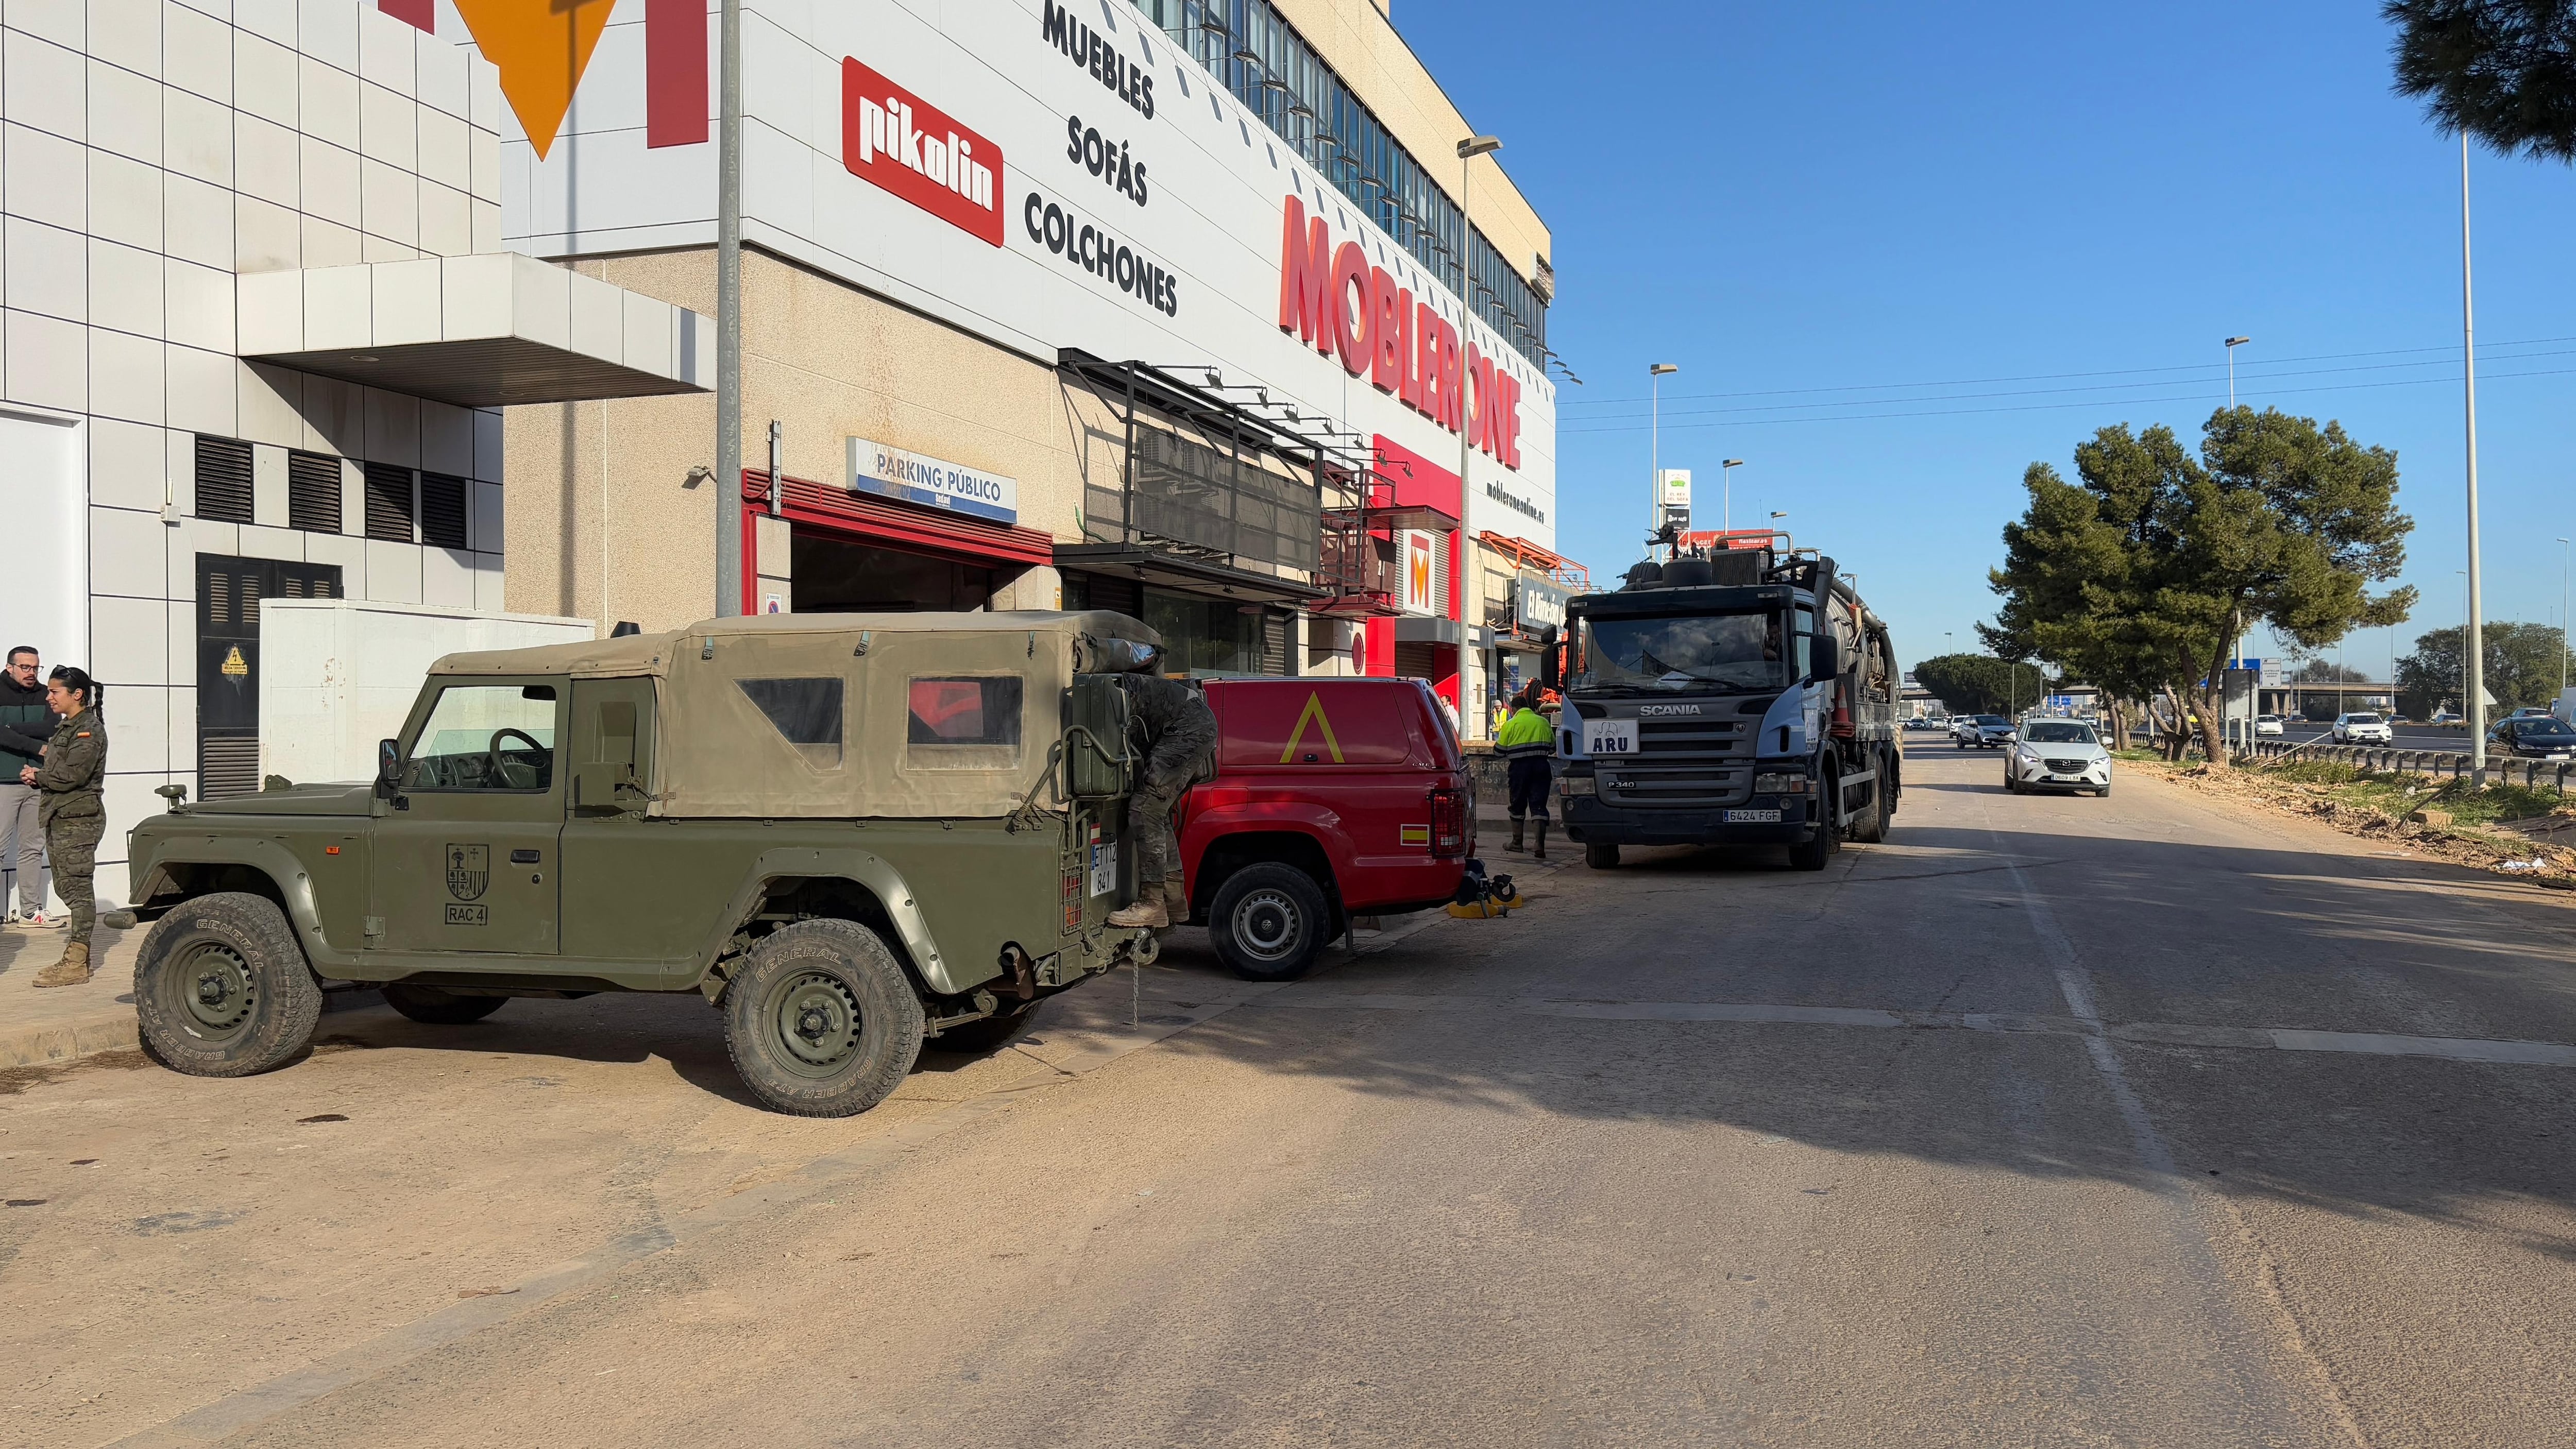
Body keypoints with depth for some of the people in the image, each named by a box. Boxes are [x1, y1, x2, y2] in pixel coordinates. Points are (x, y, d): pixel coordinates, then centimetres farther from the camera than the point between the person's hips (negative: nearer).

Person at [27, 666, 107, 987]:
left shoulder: (89, 729, -13)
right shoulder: (65, 728, 17)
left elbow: (72, 775, -21)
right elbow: (55, 771, 20)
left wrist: (38, 776, -5)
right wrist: (37, 777, -1)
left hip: (79, 818, -10)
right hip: (59, 816, 10)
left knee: (77, 888, -8)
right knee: (65, 886, 12)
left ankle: (76, 964, -6)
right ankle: (78, 952, 20)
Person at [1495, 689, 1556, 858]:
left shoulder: (1510, 724, -1)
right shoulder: (1543, 722, 8)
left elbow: (1499, 750, -1)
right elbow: (1552, 747, 14)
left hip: (1519, 767, -2)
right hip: (1541, 766, 2)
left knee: (1518, 805, 12)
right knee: (1539, 805, 0)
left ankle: (1517, 843, 20)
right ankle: (1540, 846, -10)